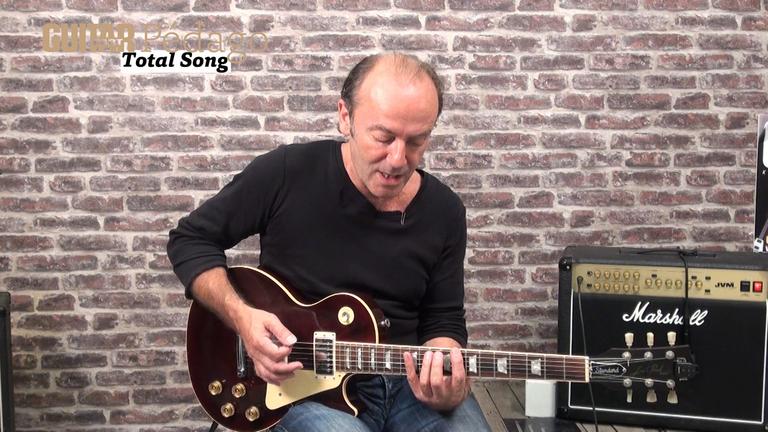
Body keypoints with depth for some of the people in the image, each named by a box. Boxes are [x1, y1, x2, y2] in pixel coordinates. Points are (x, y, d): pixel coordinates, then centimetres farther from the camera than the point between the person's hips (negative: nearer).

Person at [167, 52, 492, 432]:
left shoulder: (444, 212, -2)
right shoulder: (287, 173, -12)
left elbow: (444, 320, 3)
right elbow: (190, 239, -2)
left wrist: (446, 386, -18)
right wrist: (241, 316, -17)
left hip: (407, 378, 3)